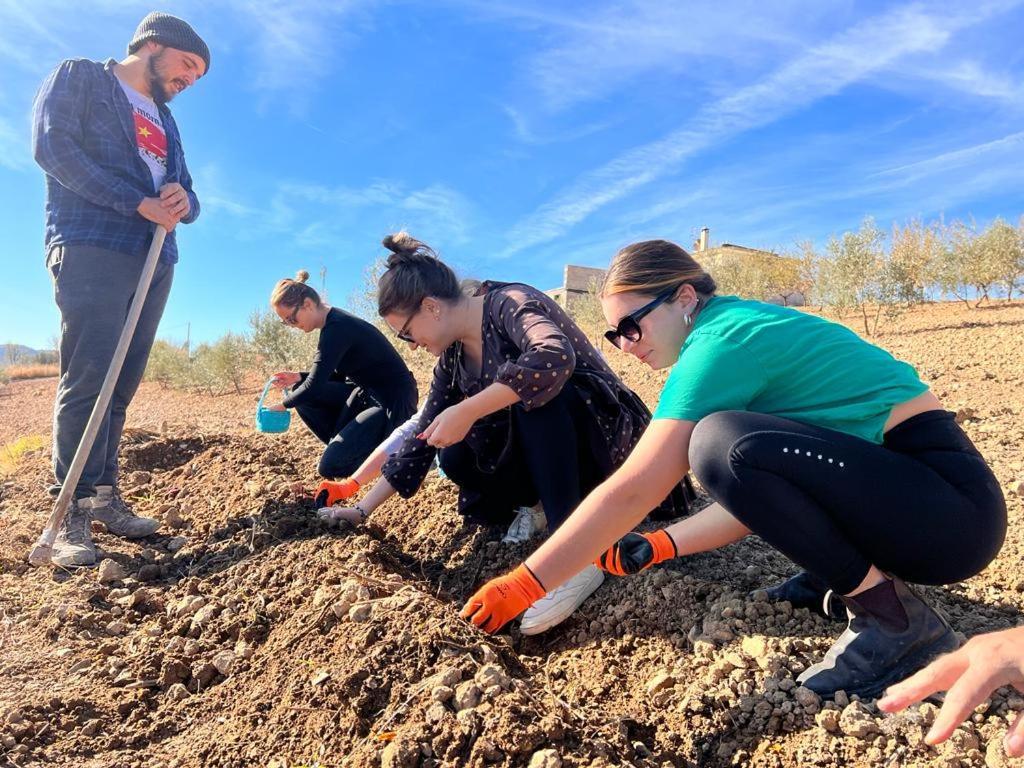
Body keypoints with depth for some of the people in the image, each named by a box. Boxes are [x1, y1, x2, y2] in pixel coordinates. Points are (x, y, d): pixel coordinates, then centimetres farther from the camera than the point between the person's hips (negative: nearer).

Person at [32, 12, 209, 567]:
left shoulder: (166, 123, 27)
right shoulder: (79, 77, 9)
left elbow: (187, 196, 22)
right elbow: (52, 146, -7)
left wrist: (182, 202, -3)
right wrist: (138, 203, -13)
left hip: (154, 263, 6)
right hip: (91, 250, -6)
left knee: (121, 386, 4)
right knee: (87, 378, -13)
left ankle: (103, 497, 9)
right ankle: (71, 513, -10)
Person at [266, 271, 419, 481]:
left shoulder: (337, 328, -22)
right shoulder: (334, 323, 8)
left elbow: (314, 387, -22)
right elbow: (339, 374, 18)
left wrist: (283, 404, -4)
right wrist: (298, 377, 6)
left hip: (392, 401, -10)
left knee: (330, 465, -15)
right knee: (298, 391, 4)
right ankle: (346, 447, 11)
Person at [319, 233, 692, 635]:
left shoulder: (509, 303, -19)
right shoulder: (453, 357, 3)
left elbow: (554, 358, -42)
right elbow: (422, 436, 7)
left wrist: (466, 412, -38)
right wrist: (362, 509, 6)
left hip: (606, 441, -6)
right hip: (548, 452, 6)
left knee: (534, 385, -34)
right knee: (456, 454, -15)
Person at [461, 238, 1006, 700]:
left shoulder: (720, 342, -17)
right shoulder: (745, 326, 11)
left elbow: (628, 492, -21)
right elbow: (756, 495, 12)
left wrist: (521, 586, -15)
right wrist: (660, 547, 6)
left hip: (951, 507, -10)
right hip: (898, 483, 10)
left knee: (722, 442, -28)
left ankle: (893, 619, -11)